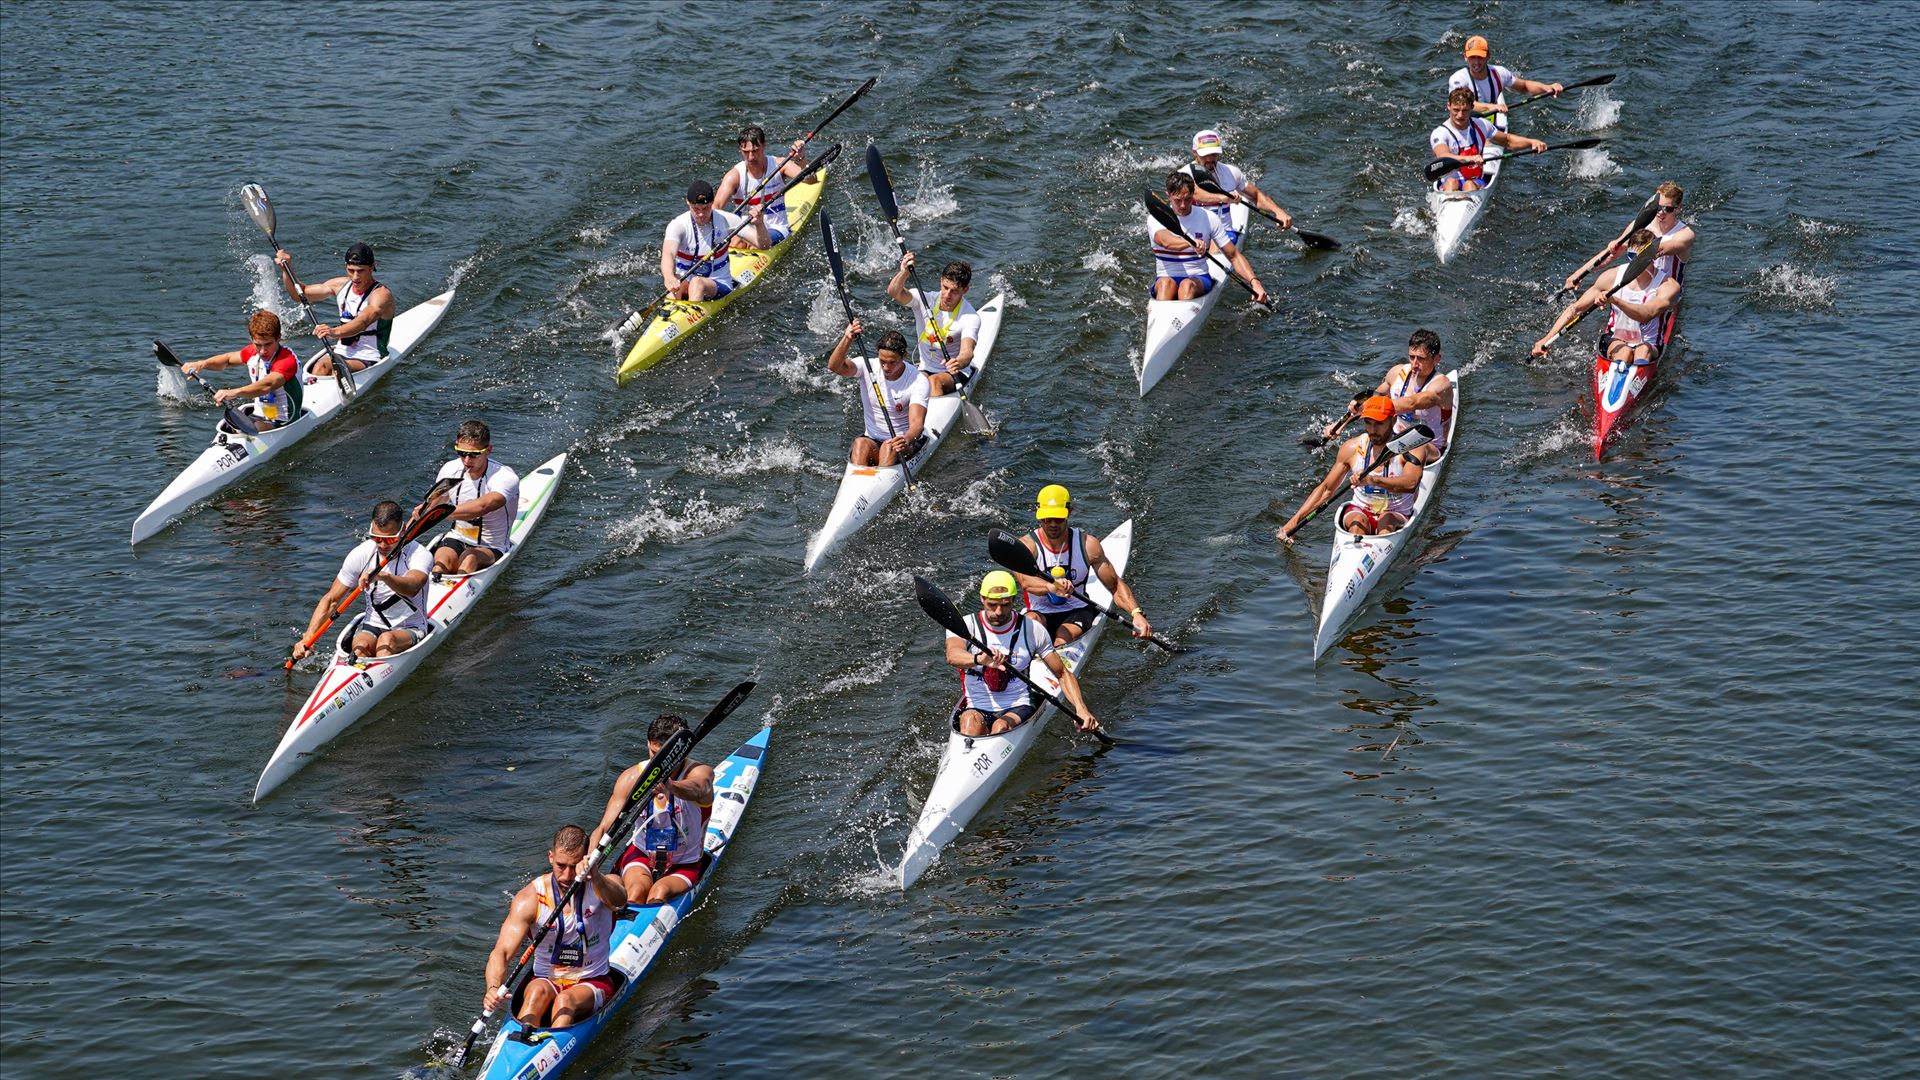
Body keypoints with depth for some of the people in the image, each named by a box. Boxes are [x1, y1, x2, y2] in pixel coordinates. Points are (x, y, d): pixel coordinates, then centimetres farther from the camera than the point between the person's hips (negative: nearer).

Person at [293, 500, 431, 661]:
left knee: (386, 640, -36)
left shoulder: (419, 555, -15)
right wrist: (308, 638, -15)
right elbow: (331, 600, -2)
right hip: (373, 625, 3)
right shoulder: (360, 554, -5)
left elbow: (412, 588, -38)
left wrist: (384, 576, -59)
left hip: (410, 629, -3)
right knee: (360, 646, -32)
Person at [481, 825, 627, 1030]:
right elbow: (501, 952, -19)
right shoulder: (530, 898, -10)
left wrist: (594, 877, -55)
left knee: (565, 1001, -33)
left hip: (592, 983, 0)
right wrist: (493, 988, -40)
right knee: (538, 992, -34)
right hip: (546, 980, 0)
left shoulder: (604, 885, -8)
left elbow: (619, 901, -34)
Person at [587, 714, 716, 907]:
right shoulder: (632, 777, -10)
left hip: (684, 865, -1)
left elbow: (697, 790, -44)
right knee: (637, 891, -31)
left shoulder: (700, 772, -17)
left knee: (659, 893, -32)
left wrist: (671, 786, -67)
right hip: (640, 855, 1)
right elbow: (604, 827, -16)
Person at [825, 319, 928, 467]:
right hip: (872, 440, 2)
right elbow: (834, 366, -24)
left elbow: (917, 422, -25)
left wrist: (906, 440, -48)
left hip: (908, 443, -2)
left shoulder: (918, 381, -13)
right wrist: (847, 339, -41)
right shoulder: (868, 368, -6)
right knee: (861, 443, -32)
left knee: (889, 447, -35)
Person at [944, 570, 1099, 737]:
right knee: (971, 721, -36)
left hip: (1018, 707, 1)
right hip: (976, 708, -1)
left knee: (1001, 726, -34)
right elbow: (952, 655, -24)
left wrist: (1081, 709, -10)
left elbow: (1063, 673, 8)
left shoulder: (1032, 629, 5)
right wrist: (979, 659, -48)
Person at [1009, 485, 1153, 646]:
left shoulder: (1087, 545, -3)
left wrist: (1137, 614, -22)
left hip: (1077, 613, 1)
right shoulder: (1027, 545, -10)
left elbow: (1116, 586, -2)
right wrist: (1052, 587, -55)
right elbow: (1025, 581, -32)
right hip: (1041, 613, -1)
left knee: (1062, 639, -33)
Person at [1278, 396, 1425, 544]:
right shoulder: (1352, 447, 1)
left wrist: (1373, 480, -45)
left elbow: (1411, 484, -30)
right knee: (1357, 523, -32)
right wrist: (1294, 521, 2)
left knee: (1386, 520, -35)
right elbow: (1326, 489, 9)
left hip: (1397, 516, -2)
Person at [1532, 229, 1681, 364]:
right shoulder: (1612, 277, -1)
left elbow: (1647, 314, -30)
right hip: (1615, 340, 2)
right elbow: (1575, 308, 1)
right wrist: (1547, 339, -10)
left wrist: (1615, 300, -46)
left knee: (1643, 350, -37)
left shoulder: (1669, 286, -10)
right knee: (1624, 352, -34)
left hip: (1650, 345, -2)